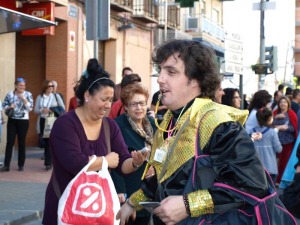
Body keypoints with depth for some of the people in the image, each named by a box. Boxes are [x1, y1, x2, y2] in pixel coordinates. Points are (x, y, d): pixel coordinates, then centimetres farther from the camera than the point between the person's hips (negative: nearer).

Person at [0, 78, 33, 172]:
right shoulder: (10, 94, 3)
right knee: (9, 142, -3)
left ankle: (21, 165, 13)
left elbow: (30, 108, -10)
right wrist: (9, 107, -14)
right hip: (12, 121, 1)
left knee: (21, 143, 5)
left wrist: (24, 99, -21)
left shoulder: (28, 94, -2)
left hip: (23, 121, -1)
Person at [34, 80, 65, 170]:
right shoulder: (39, 97, 8)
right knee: (46, 142, 4)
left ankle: (48, 162, 1)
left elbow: (63, 108, 4)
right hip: (43, 121, 2)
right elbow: (36, 110, 5)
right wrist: (42, 110, -15)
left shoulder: (56, 96, 5)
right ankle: (48, 162, 10)